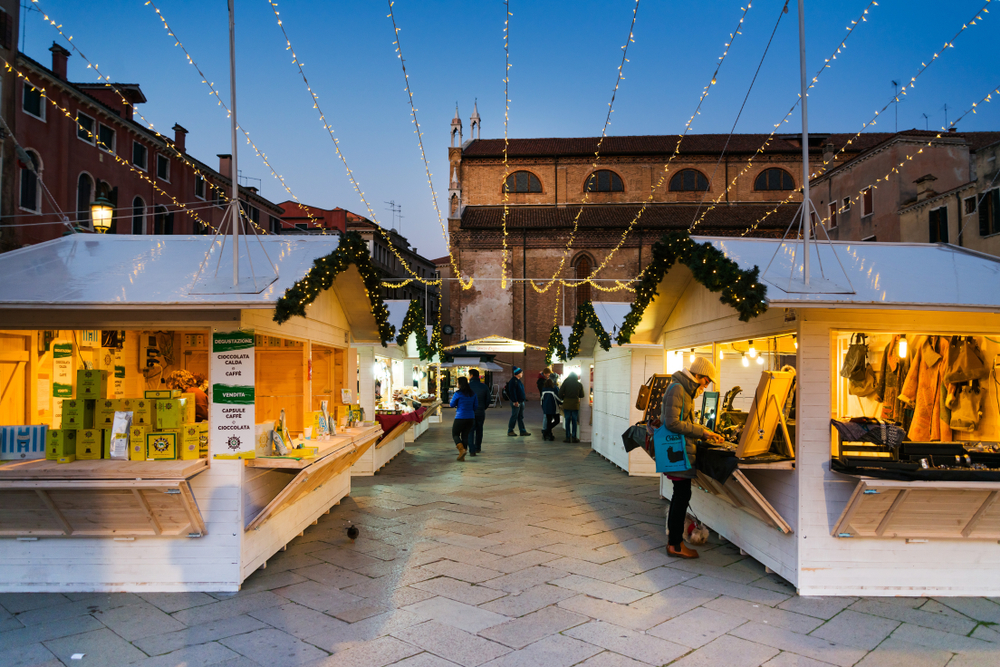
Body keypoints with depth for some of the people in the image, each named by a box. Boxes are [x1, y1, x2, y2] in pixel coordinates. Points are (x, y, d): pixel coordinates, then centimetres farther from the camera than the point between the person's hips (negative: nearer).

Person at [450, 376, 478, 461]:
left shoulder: (458, 394, -11)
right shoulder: (472, 394, 5)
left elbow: (452, 405, -1)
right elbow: (475, 406, 9)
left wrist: (452, 398, 15)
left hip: (460, 417, -5)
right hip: (471, 417, 5)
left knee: (455, 434, 11)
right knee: (465, 435, 11)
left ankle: (462, 449, -12)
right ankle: (462, 456, 10)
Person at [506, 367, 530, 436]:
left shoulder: (518, 380, 16)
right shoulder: (513, 381, -15)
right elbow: (512, 392, -21)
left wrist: (524, 397, 19)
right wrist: (515, 401, -23)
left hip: (521, 401, 10)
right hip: (516, 402, -10)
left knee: (521, 417, 11)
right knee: (514, 417, -3)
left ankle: (522, 431, 14)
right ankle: (510, 431, 6)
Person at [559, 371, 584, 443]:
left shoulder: (566, 383, -2)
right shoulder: (579, 384, 2)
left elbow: (560, 394, -6)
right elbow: (582, 395, 11)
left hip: (566, 404, -1)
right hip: (575, 404, 1)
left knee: (567, 421, 5)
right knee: (574, 421, 7)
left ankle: (568, 437, 4)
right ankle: (574, 437, 7)